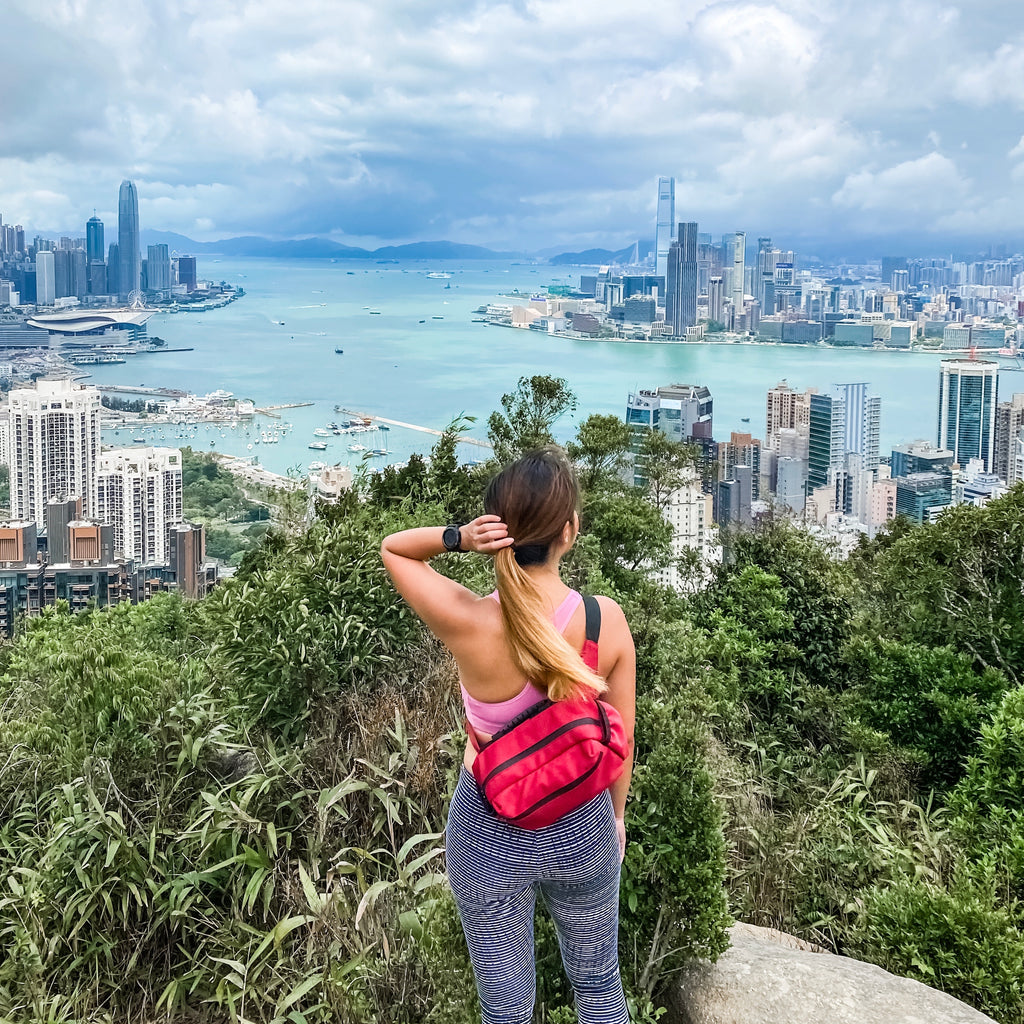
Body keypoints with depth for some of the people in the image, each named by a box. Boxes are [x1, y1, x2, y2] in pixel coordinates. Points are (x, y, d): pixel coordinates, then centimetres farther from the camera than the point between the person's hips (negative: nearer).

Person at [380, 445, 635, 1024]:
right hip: (582, 831, 1)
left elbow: (391, 548, -8)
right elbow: (621, 739, -7)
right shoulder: (607, 619, -21)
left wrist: (456, 538, -27)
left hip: (490, 837, -1)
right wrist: (616, 816, 11)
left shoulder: (467, 624, -27)